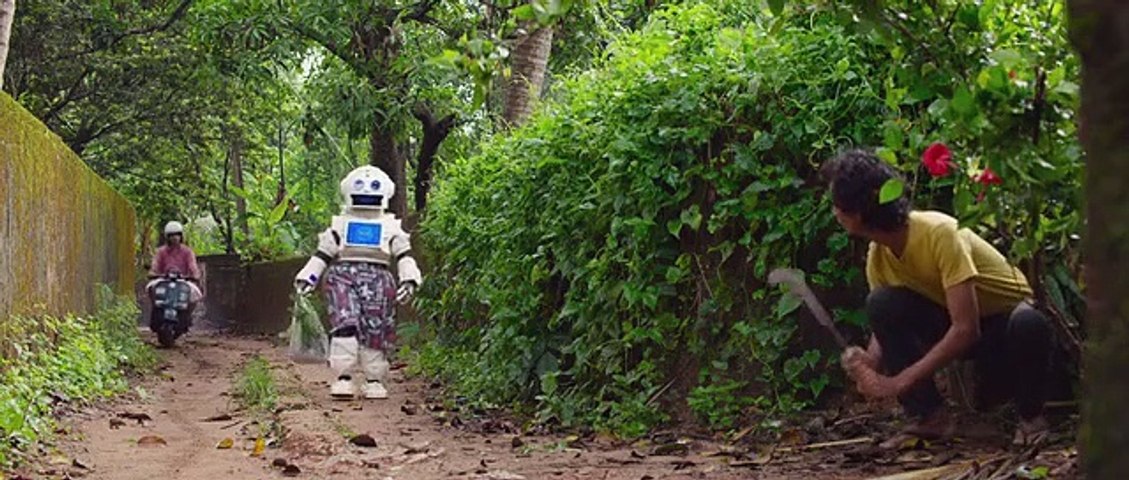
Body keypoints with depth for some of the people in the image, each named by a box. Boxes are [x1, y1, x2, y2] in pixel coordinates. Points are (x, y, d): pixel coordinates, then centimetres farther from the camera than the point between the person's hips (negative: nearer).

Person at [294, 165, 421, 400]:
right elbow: (321, 255, 17)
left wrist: (409, 280, -8)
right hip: (343, 275, 0)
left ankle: (374, 380, 6)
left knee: (375, 330, -4)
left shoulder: (391, 228, 17)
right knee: (344, 323, -16)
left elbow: (404, 256, 8)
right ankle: (343, 378, -15)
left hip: (378, 279, 0)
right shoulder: (340, 225, 19)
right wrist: (305, 278, 7)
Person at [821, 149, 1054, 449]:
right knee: (882, 304, -22)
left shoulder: (939, 233, -30)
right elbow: (884, 325, -4)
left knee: (1029, 325, -41)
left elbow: (966, 329, -34)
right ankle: (929, 416, -14)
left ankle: (1031, 416, -12)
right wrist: (868, 363, -28)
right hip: (952, 323, 5)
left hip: (1005, 317, -5)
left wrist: (897, 382, -36)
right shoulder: (878, 255, -9)